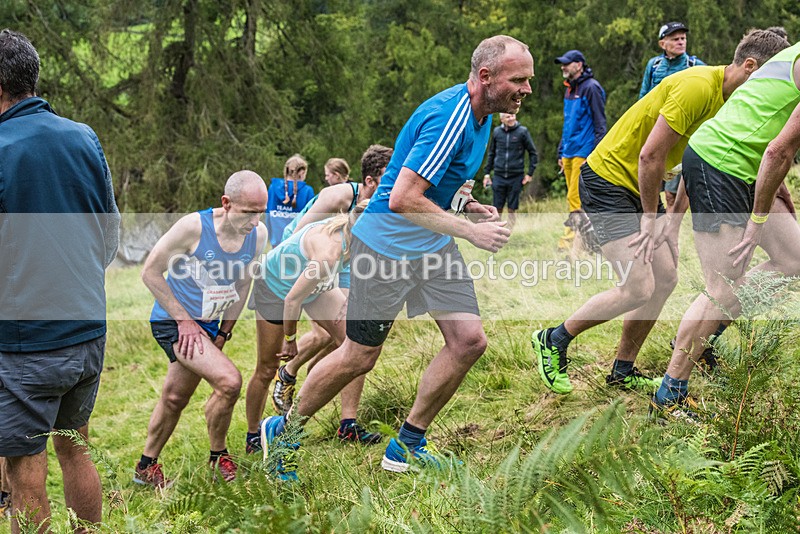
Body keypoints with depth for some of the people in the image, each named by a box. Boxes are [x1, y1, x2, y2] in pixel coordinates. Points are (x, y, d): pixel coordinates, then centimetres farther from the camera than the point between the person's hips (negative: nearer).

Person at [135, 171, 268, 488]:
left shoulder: (258, 234, -8)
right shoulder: (193, 227, -24)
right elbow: (150, 272, -14)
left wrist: (223, 333, 6)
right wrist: (184, 320, -14)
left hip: (208, 325, 6)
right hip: (174, 321, -6)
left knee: (175, 399, 18)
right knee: (229, 381, -22)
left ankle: (146, 468, 37)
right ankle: (218, 459, 0)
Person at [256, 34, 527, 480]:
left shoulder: (482, 115, 6)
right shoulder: (447, 117, -26)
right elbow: (403, 199, -31)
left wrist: (468, 203, 5)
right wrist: (469, 229, -26)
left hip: (434, 243, 9)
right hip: (387, 243, -9)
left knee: (469, 340, -2)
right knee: (360, 356, 1)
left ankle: (407, 445, 13)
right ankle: (283, 430, 24)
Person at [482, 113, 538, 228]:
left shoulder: (522, 131, -2)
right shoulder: (496, 132, 5)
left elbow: (533, 153, 3)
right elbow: (491, 153, 14)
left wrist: (530, 173, -2)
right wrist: (487, 173, 11)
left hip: (516, 176, -2)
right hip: (499, 175, 2)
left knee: (512, 209, 2)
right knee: (497, 208, 2)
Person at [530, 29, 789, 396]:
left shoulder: (729, 98, 6)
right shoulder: (697, 87, -24)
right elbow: (650, 155, -24)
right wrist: (650, 217, -14)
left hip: (642, 188, 10)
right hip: (607, 178, -10)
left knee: (666, 278, 4)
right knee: (639, 288, -15)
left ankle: (623, 371, 18)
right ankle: (553, 341, 3)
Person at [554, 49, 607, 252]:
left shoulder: (591, 88, -8)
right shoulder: (570, 89, 19)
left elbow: (600, 123, -12)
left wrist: (596, 153, -18)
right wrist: (561, 152, 22)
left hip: (583, 152, -9)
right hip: (569, 152, 9)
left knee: (576, 198, -12)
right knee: (573, 197, 9)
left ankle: (571, 237, -12)